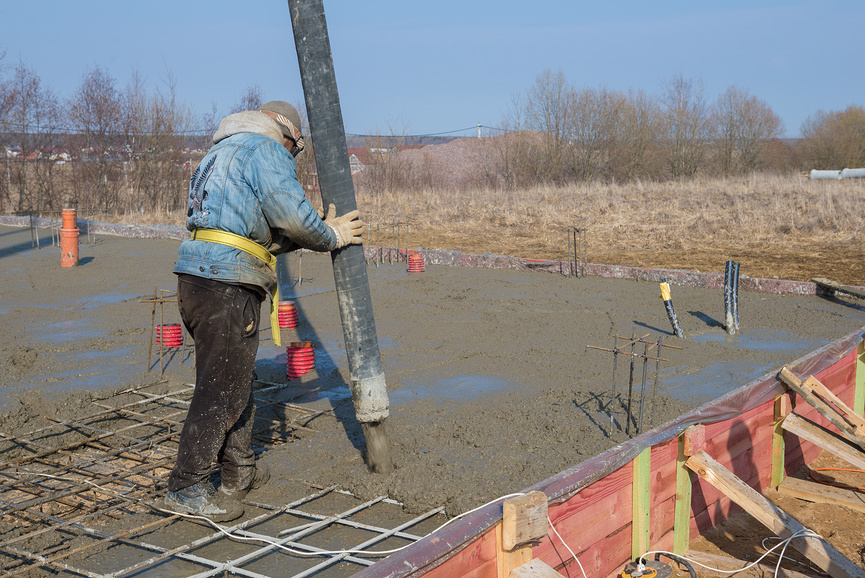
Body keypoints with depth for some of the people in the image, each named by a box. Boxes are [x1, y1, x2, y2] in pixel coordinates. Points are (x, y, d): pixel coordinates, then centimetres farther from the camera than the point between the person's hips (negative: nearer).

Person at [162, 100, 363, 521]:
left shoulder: (222, 155, 28)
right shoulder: (267, 150, -2)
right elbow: (291, 213, -16)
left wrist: (320, 232, 20)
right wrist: (331, 238, 2)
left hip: (198, 280, 10)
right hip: (227, 285, -10)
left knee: (236, 379, 20)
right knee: (221, 389, -3)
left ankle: (240, 472, 31)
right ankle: (186, 489, 4)